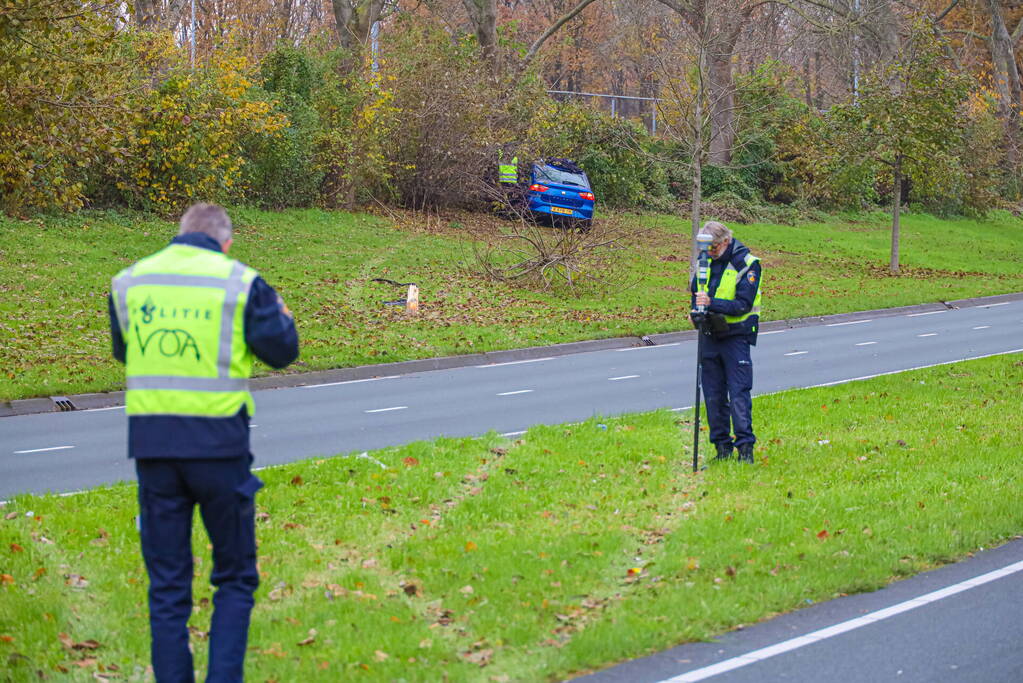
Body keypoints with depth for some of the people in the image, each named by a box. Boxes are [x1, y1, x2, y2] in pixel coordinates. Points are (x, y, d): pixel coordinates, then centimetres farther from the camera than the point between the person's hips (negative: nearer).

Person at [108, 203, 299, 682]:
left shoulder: (129, 281, 7)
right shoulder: (241, 283, -5)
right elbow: (281, 352, 3)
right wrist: (281, 314, 22)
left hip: (151, 444, 3)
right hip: (219, 443, -3)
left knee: (167, 585, 10)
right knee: (235, 578, 10)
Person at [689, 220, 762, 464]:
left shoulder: (747, 264, -11)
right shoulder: (705, 261, 7)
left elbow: (743, 304, -18)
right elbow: (695, 291, 21)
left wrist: (712, 303, -29)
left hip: (736, 336, -6)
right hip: (711, 335, 6)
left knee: (739, 393, -11)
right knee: (713, 395, 6)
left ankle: (745, 447, -8)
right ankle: (722, 447, 13)